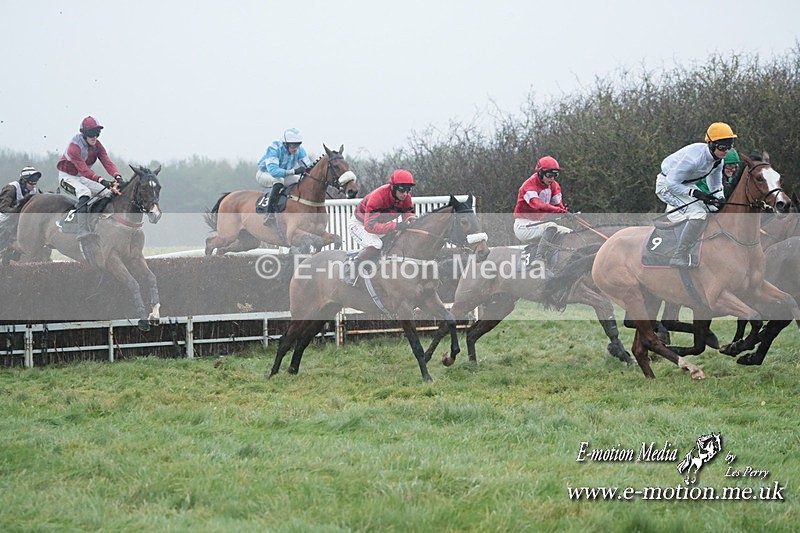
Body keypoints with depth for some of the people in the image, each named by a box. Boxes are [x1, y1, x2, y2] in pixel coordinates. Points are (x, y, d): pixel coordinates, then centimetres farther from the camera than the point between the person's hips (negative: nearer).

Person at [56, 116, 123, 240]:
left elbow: (107, 161, -14)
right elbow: (83, 169, -34)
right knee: (84, 192, -36)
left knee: (110, 193, -2)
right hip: (67, 177, -8)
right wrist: (101, 180, -46)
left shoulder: (97, 145, -3)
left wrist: (117, 176, -33)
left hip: (83, 178, 8)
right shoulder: (74, 146, -26)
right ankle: (82, 230, -50)